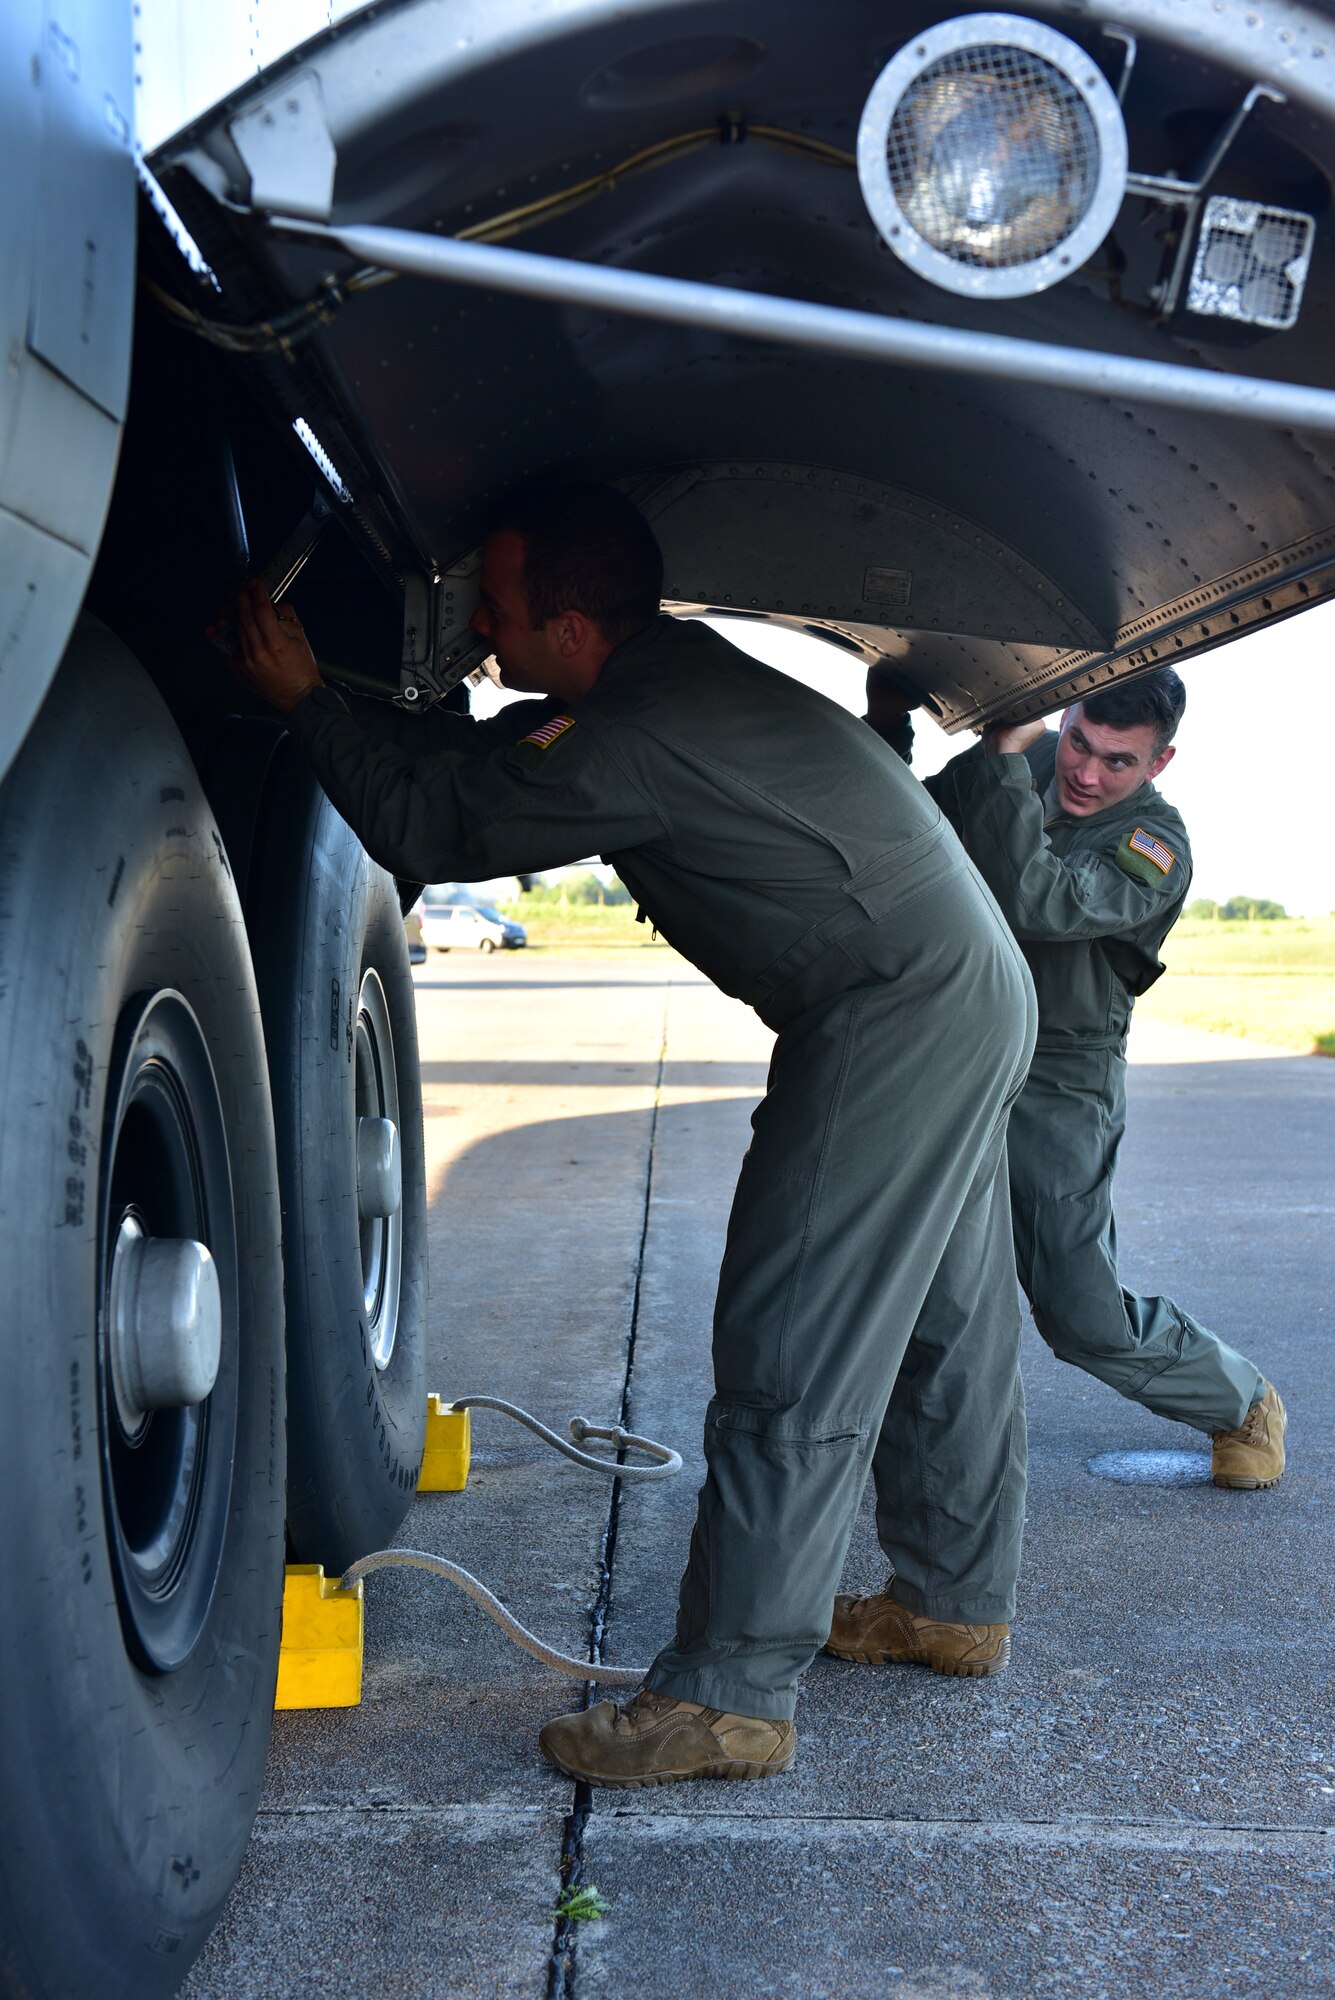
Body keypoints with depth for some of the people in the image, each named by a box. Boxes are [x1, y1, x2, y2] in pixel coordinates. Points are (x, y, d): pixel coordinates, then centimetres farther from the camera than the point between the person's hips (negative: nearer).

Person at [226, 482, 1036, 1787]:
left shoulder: (637, 737, -23)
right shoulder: (673, 668, 8)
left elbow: (430, 826, -15)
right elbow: (483, 759, 20)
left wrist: (307, 704, -4)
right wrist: (331, 700, 16)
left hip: (895, 1022, -11)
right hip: (975, 992, 11)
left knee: (795, 1359, -8)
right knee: (950, 1321, 19)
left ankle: (729, 1695, -2)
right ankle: (960, 1596, 34)